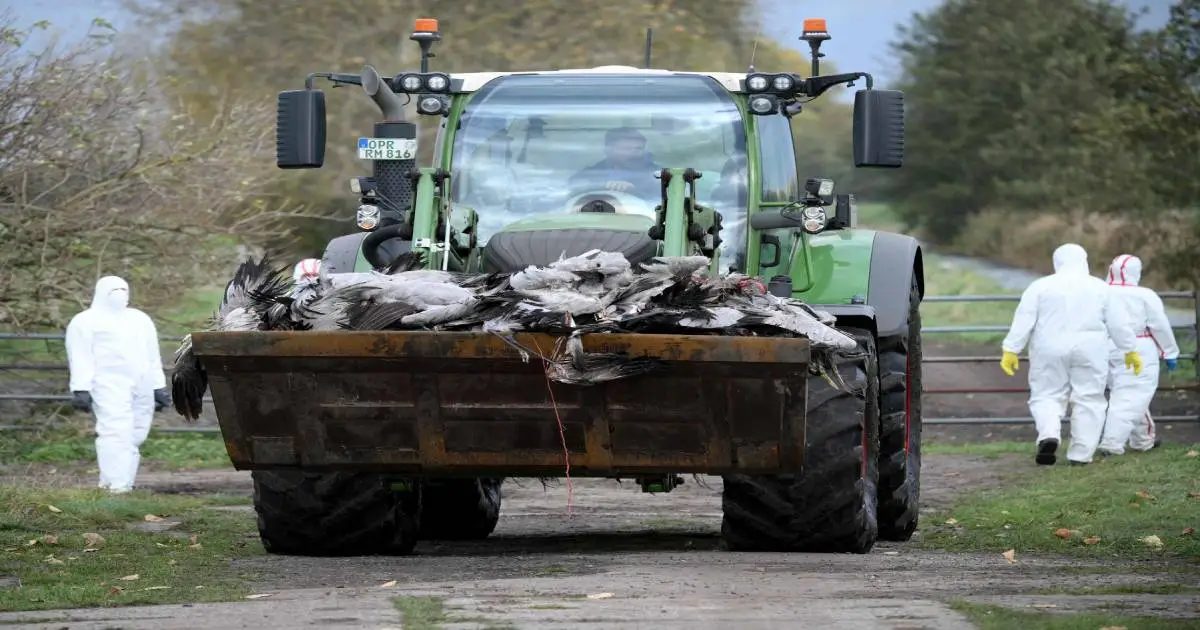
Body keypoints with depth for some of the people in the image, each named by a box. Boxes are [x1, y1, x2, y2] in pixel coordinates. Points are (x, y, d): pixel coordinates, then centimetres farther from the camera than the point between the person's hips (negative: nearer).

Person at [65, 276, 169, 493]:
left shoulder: (141, 320, 25)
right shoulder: (86, 322, 6)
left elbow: (153, 358, 26)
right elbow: (81, 359, -2)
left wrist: (159, 387, 20)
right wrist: (81, 389, -12)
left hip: (141, 388, 6)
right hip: (109, 386, -6)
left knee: (135, 436, 0)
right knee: (116, 432, -18)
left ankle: (122, 482, 3)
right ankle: (116, 485, -24)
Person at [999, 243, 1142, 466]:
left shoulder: (1040, 286, 2)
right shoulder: (1099, 287, 6)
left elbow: (1023, 321, -3)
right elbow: (1118, 324, 9)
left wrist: (1011, 350, -1)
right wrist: (1130, 351, 18)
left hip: (1050, 350, 0)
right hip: (1089, 350, 0)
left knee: (1046, 396, 8)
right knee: (1088, 400, 6)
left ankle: (1049, 435, -18)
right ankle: (1081, 454, 1)